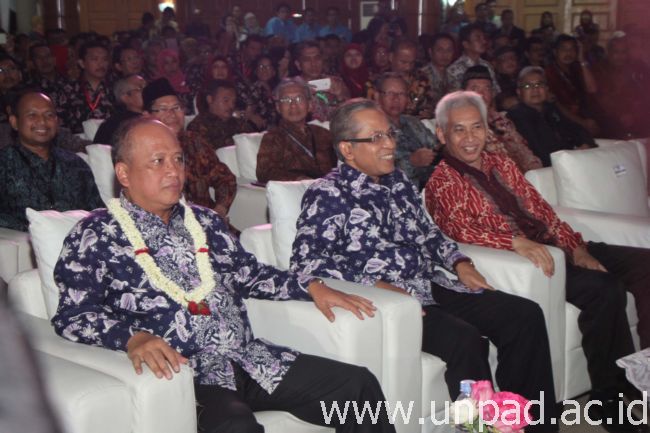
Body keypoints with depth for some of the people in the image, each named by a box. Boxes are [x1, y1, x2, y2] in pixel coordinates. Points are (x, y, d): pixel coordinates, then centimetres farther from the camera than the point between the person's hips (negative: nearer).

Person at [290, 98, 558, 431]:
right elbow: (305, 261, -19)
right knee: (464, 339, -31)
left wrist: (459, 263, 6)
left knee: (525, 315, -3)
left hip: (432, 287, 8)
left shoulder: (397, 181, 15)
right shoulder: (326, 195, -9)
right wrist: (375, 285, -24)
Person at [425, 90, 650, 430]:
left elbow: (540, 209, 14)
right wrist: (516, 241, -35)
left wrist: (577, 247, -1)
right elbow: (461, 230, -20)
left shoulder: (501, 165, 19)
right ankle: (608, 398, -14)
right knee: (603, 288, -27)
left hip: (551, 246, 8)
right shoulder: (443, 181, -3)